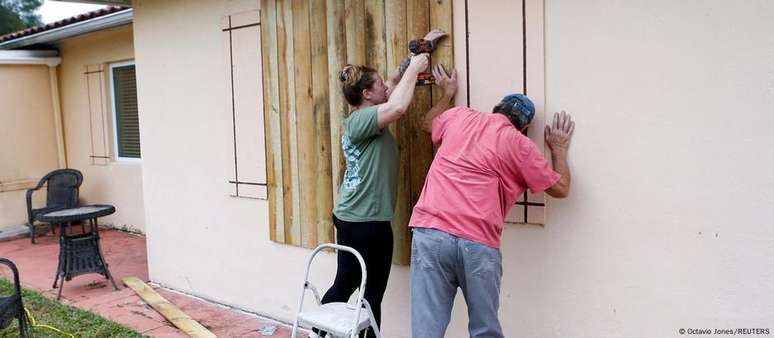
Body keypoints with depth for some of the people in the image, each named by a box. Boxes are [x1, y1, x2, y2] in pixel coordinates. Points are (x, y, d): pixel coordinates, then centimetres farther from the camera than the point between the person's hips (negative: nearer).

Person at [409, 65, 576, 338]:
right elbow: (560, 189, 16)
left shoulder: (459, 116, 17)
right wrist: (559, 148, 31)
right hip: (478, 243, -2)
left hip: (430, 232, 3)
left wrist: (447, 94, 53)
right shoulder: (520, 144, 7)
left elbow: (428, 124, 39)